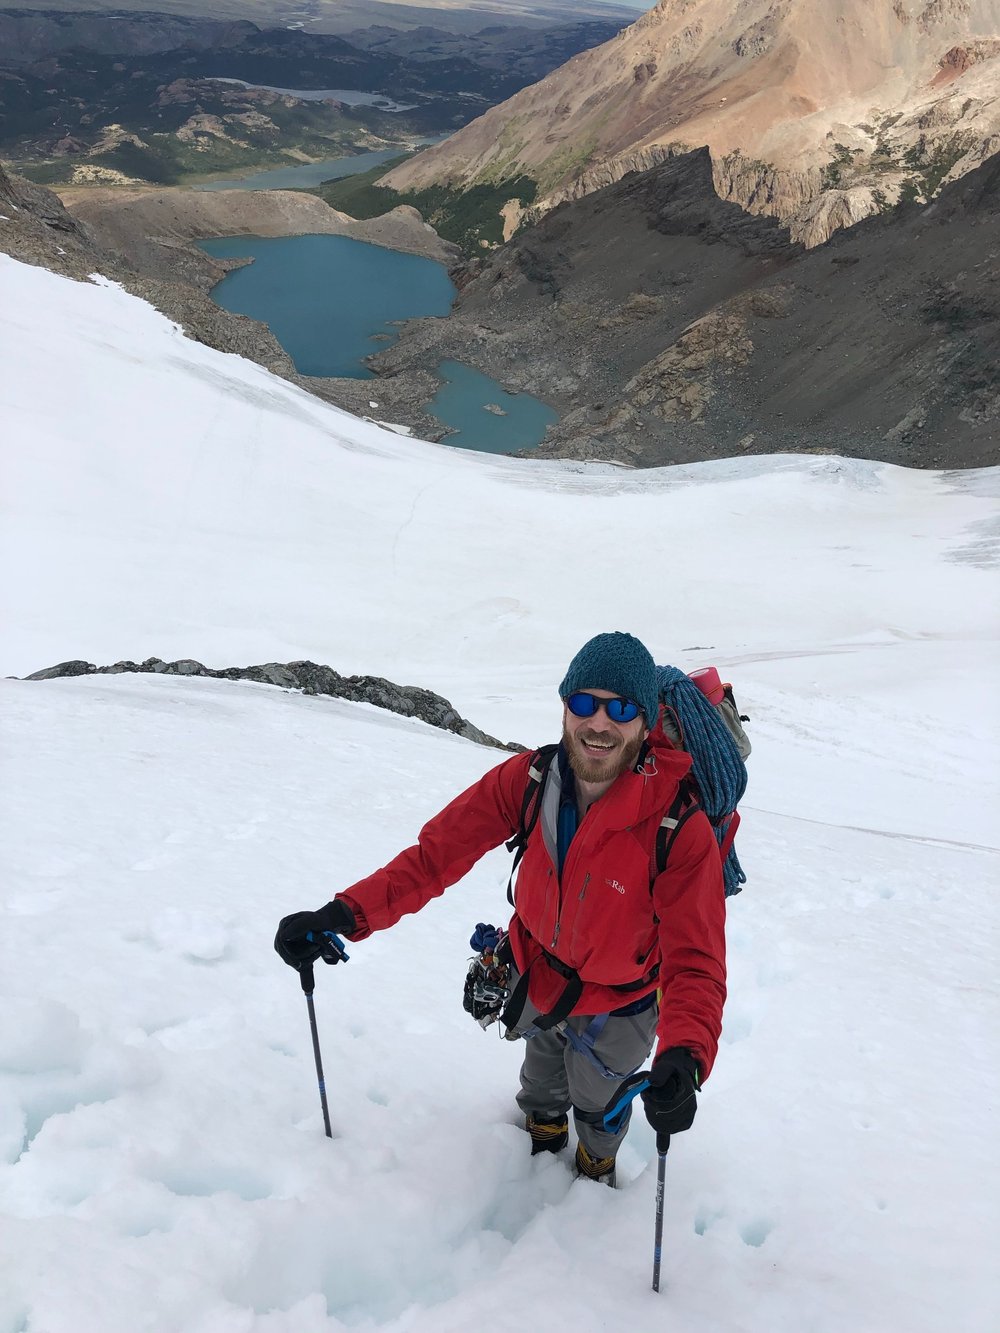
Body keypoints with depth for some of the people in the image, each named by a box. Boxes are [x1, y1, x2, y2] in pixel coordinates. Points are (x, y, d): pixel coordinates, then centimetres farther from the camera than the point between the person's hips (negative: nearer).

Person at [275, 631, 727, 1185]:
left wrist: (684, 1056, -56)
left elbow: (696, 965, -37)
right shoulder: (527, 780, -27)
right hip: (535, 977, 3)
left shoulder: (682, 827, -36)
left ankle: (596, 1167, 63)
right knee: (541, 1081, 34)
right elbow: (438, 852, -23)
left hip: (616, 1005, -3)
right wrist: (347, 914, -37)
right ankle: (542, 1139, 68)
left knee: (596, 1104, 27)